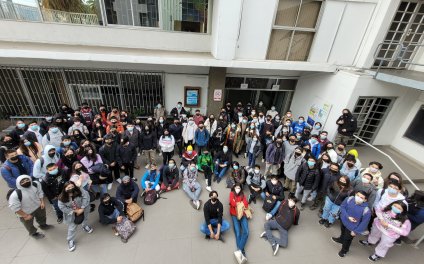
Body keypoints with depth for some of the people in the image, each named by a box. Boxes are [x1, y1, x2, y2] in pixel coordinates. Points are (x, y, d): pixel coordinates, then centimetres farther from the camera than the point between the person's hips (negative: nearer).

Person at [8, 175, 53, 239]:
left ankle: (43, 225, 63)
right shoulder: (15, 194, -36)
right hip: (26, 213, -4)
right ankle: (34, 233, 55)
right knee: (29, 225, 25)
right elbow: (15, 208, -27)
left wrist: (42, 202, -9)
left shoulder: (36, 184, -21)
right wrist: (25, 216, -21)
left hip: (38, 206, 4)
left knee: (42, 217, 32)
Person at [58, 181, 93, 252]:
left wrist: (82, 209, -30)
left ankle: (85, 226, 63)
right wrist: (74, 211, -21)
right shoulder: (62, 198, -26)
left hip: (83, 210, 1)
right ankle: (70, 241, 34)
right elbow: (62, 207, -18)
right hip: (72, 215, -1)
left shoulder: (79, 191, -30)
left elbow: (86, 197, -29)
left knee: (85, 219, 29)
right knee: (72, 227, 9)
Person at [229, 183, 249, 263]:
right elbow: (233, 203, -1)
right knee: (238, 233, -19)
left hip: (243, 214, 2)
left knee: (246, 232, -22)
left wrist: (238, 204, -3)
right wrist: (241, 204, 5)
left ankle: (239, 250, -30)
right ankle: (242, 254, -26)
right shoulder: (232, 194, 13)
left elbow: (246, 204, 7)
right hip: (235, 215, -2)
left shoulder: (242, 195, 21)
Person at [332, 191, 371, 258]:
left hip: (352, 227, -3)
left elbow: (364, 223, -21)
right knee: (343, 232, 35)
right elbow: (342, 207, -11)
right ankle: (341, 240, 68)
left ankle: (344, 250, 53)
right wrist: (348, 217, -23)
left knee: (347, 239, 23)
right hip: (343, 220, 4)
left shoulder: (366, 211, -34)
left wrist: (356, 231, -13)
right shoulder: (349, 199, -25)